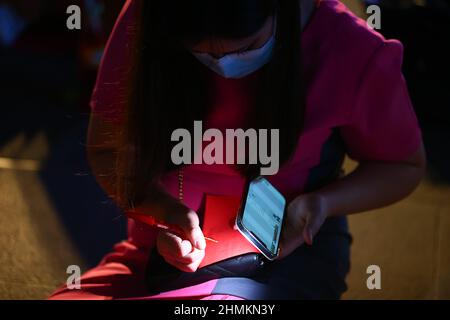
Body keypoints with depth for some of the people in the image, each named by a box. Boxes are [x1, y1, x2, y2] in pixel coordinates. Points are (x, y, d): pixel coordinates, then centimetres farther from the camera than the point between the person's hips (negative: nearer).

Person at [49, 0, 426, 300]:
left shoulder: (356, 55, -14)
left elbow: (405, 166, 3)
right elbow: (107, 149, 1)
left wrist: (322, 204, -16)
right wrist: (162, 208, -19)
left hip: (286, 254, -2)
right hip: (169, 248, 3)